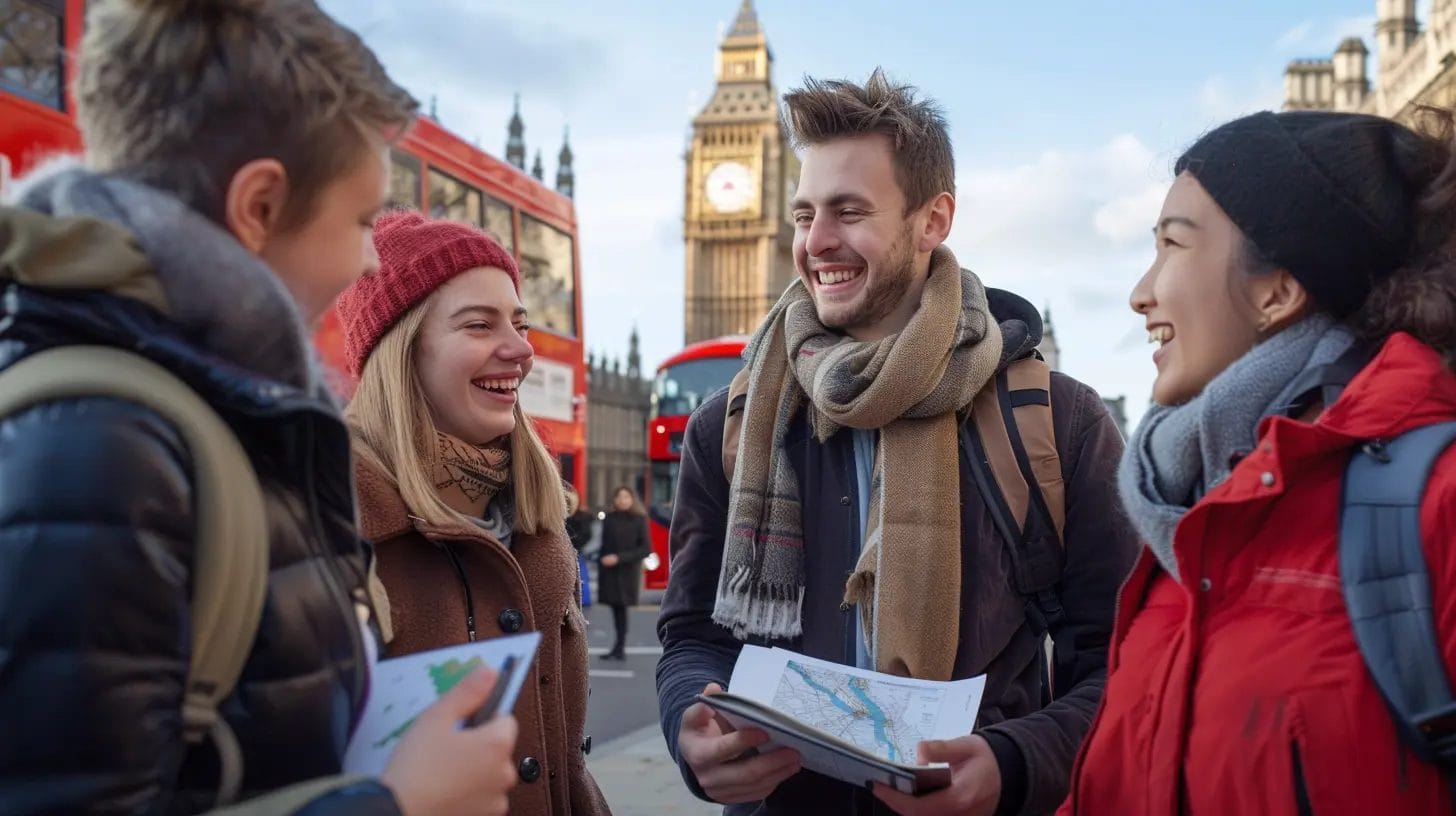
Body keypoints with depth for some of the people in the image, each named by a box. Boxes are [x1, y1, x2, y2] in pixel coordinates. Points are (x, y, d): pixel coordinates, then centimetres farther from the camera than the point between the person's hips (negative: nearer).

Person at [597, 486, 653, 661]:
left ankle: (619, 648, -3)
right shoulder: (609, 519, 9)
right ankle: (620, 649, 10)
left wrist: (619, 558, -15)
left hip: (627, 572, -4)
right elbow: (604, 546, 13)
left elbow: (646, 549, -8)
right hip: (610, 572, 4)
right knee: (617, 609, 4)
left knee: (620, 608, -8)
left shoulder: (639, 520, -3)